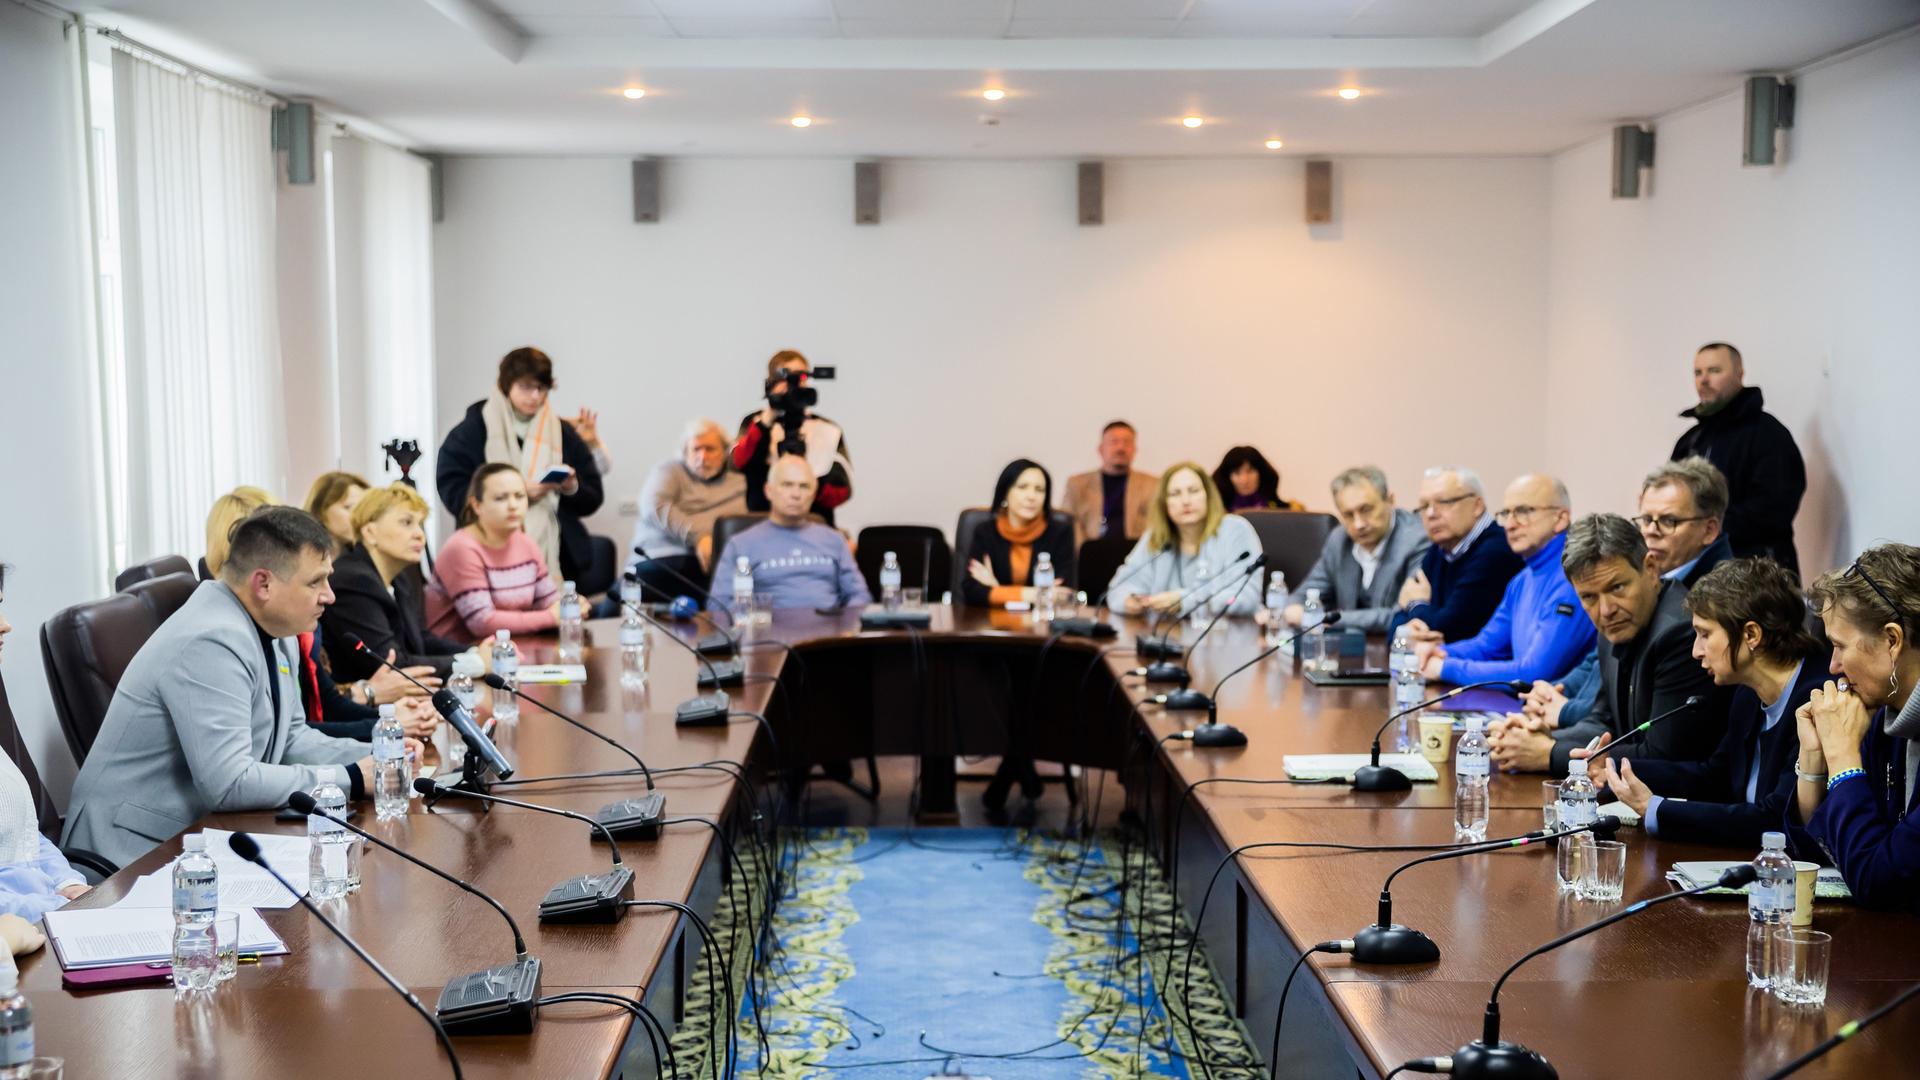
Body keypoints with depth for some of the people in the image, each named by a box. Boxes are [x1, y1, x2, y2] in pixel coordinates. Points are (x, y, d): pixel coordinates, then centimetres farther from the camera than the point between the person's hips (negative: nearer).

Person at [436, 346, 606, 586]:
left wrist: (572, 488, -11)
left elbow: (592, 500, 12)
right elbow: (452, 492, -8)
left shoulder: (563, 433, 12)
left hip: (556, 556, 3)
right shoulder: (472, 430, 3)